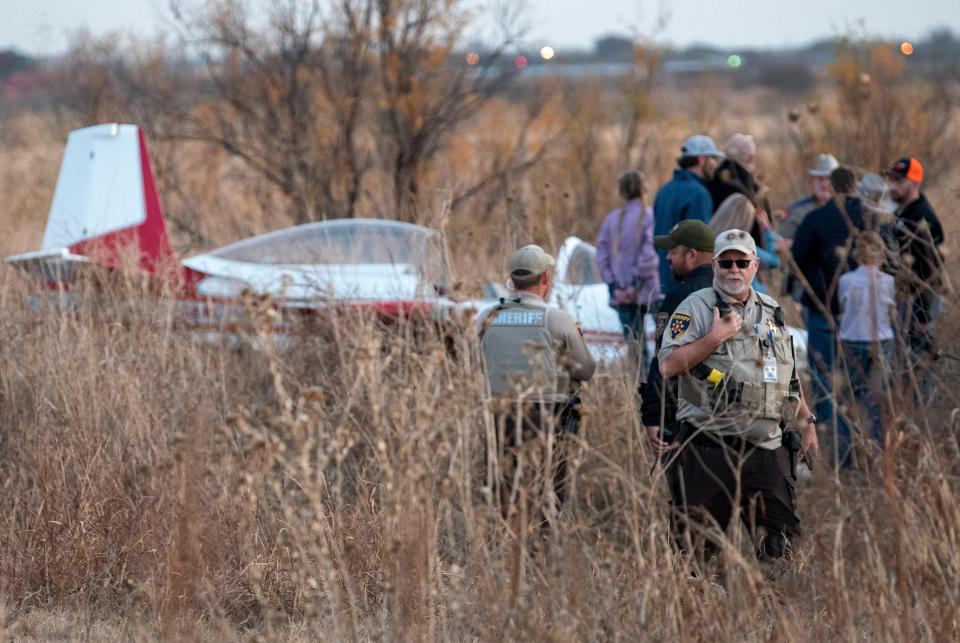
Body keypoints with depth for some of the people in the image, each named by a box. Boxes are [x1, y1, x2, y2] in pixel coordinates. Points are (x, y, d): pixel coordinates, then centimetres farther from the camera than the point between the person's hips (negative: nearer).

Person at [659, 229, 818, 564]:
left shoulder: (771, 311, 16)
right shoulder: (696, 307, -2)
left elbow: (789, 375, 24)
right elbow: (668, 366, -13)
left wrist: (806, 423, 19)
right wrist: (715, 337, -17)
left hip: (766, 447, 5)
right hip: (712, 446, -5)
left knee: (779, 541, 3)